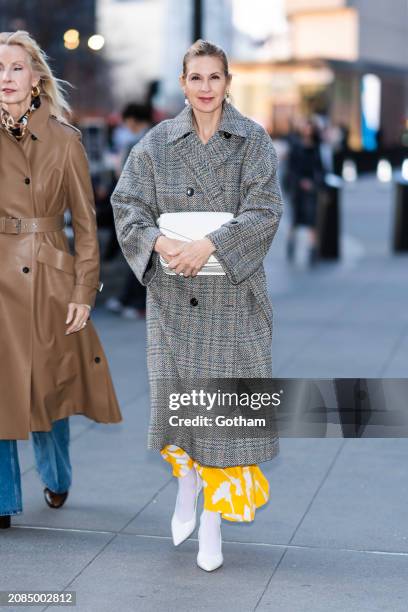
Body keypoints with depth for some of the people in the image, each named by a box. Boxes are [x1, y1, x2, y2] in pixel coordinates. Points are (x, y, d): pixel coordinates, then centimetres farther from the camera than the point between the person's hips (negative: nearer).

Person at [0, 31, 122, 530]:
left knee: (50, 387, 11)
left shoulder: (64, 141, 0)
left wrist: (83, 292, -4)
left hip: (49, 279, 0)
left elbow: (85, 223, 0)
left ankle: (56, 479, 36)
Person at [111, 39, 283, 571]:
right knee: (173, 390, 5)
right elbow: (127, 203, 1)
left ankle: (213, 517, 13)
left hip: (233, 291, -1)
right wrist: (160, 242, -17)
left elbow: (264, 208, -9)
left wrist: (209, 244, -20)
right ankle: (186, 477, 34)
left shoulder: (253, 141, 0)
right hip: (173, 291, 2)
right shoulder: (158, 142, 5)